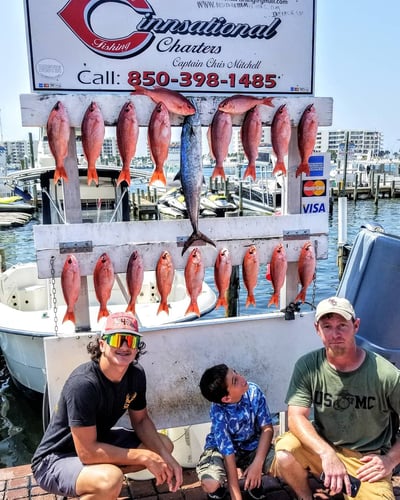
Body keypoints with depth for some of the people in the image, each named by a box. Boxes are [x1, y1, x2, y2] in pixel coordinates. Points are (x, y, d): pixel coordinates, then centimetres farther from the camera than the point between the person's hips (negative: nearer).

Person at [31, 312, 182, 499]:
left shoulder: (136, 375, -10)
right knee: (111, 480, -36)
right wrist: (145, 457, -25)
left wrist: (164, 456, -13)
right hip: (55, 460, -8)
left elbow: (141, 420, 4)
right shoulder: (83, 383, -32)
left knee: (164, 445, 3)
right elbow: (87, 452, -31)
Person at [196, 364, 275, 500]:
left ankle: (253, 478, 10)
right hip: (221, 448, -3)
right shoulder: (218, 412, -31)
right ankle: (221, 485, 8)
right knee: (210, 484, -31)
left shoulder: (253, 391, -23)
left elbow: (267, 428, -14)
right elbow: (228, 453, -30)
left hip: (252, 446, 3)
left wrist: (257, 463, -26)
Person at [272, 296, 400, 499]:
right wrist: (327, 453, -30)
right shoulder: (307, 366, -11)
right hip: (322, 446, 1)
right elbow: (296, 417, -17)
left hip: (367, 459, -1)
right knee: (284, 452, -28)